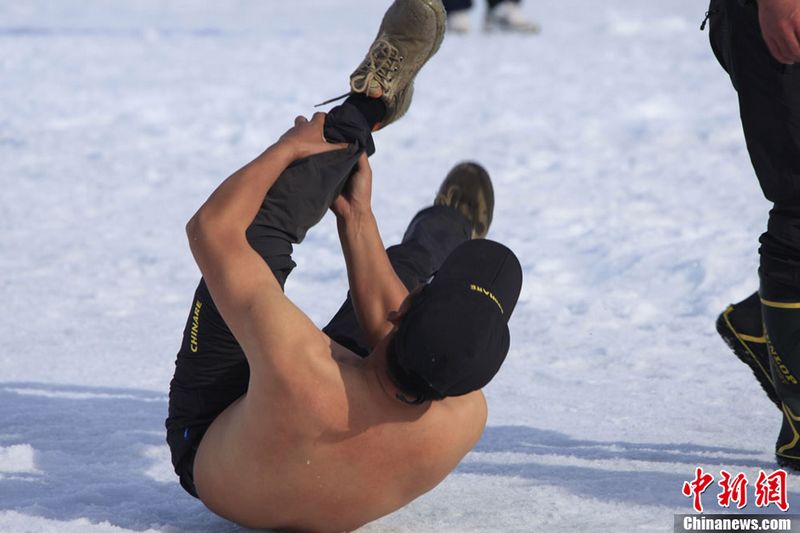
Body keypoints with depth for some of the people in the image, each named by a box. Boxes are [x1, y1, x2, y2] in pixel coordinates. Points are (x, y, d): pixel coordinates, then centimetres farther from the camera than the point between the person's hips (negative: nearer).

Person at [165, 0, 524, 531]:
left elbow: (210, 227, -32)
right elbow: (387, 327, -11)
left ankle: (368, 105, 12)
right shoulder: (465, 418, -35)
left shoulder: (298, 367, -49)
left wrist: (290, 147, -17)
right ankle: (445, 234, 53)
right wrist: (357, 217, -3)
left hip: (205, 449, -3)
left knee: (258, 228, -10)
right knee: (400, 268, 17)